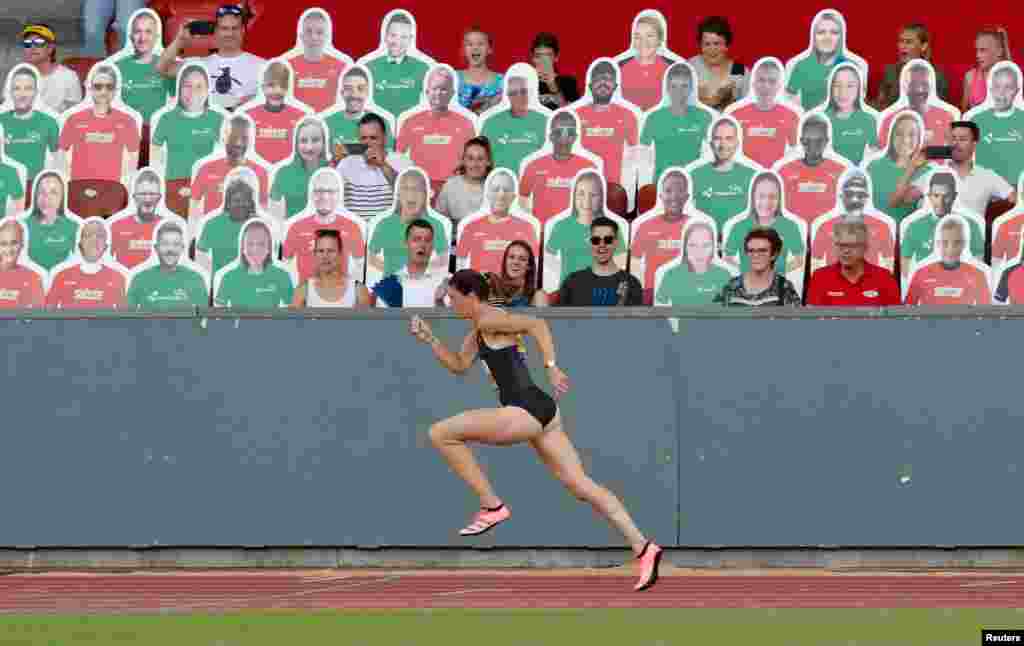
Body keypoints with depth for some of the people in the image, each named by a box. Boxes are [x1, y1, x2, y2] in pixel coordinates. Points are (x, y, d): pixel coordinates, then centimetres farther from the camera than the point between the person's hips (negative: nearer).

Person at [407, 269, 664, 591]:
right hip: (537, 412, 11)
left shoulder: (490, 320, -9)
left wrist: (551, 367, -24)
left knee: (440, 434, -5)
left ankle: (491, 506, -1)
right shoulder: (480, 329, 21)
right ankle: (643, 548, 3)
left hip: (526, 412, -11)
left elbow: (537, 324, -20)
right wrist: (428, 338, 18)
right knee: (578, 483, 7)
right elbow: (459, 366, 27)